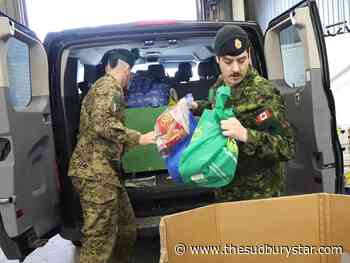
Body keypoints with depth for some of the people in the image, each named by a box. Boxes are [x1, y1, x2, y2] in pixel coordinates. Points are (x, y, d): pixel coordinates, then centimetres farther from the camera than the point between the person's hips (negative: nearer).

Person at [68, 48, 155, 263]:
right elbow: (102, 124, -22)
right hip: (95, 170, -10)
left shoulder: (102, 86, 26)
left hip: (100, 169, 10)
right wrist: (138, 138, -22)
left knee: (127, 227, 14)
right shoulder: (109, 85, -6)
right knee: (100, 236, -8)